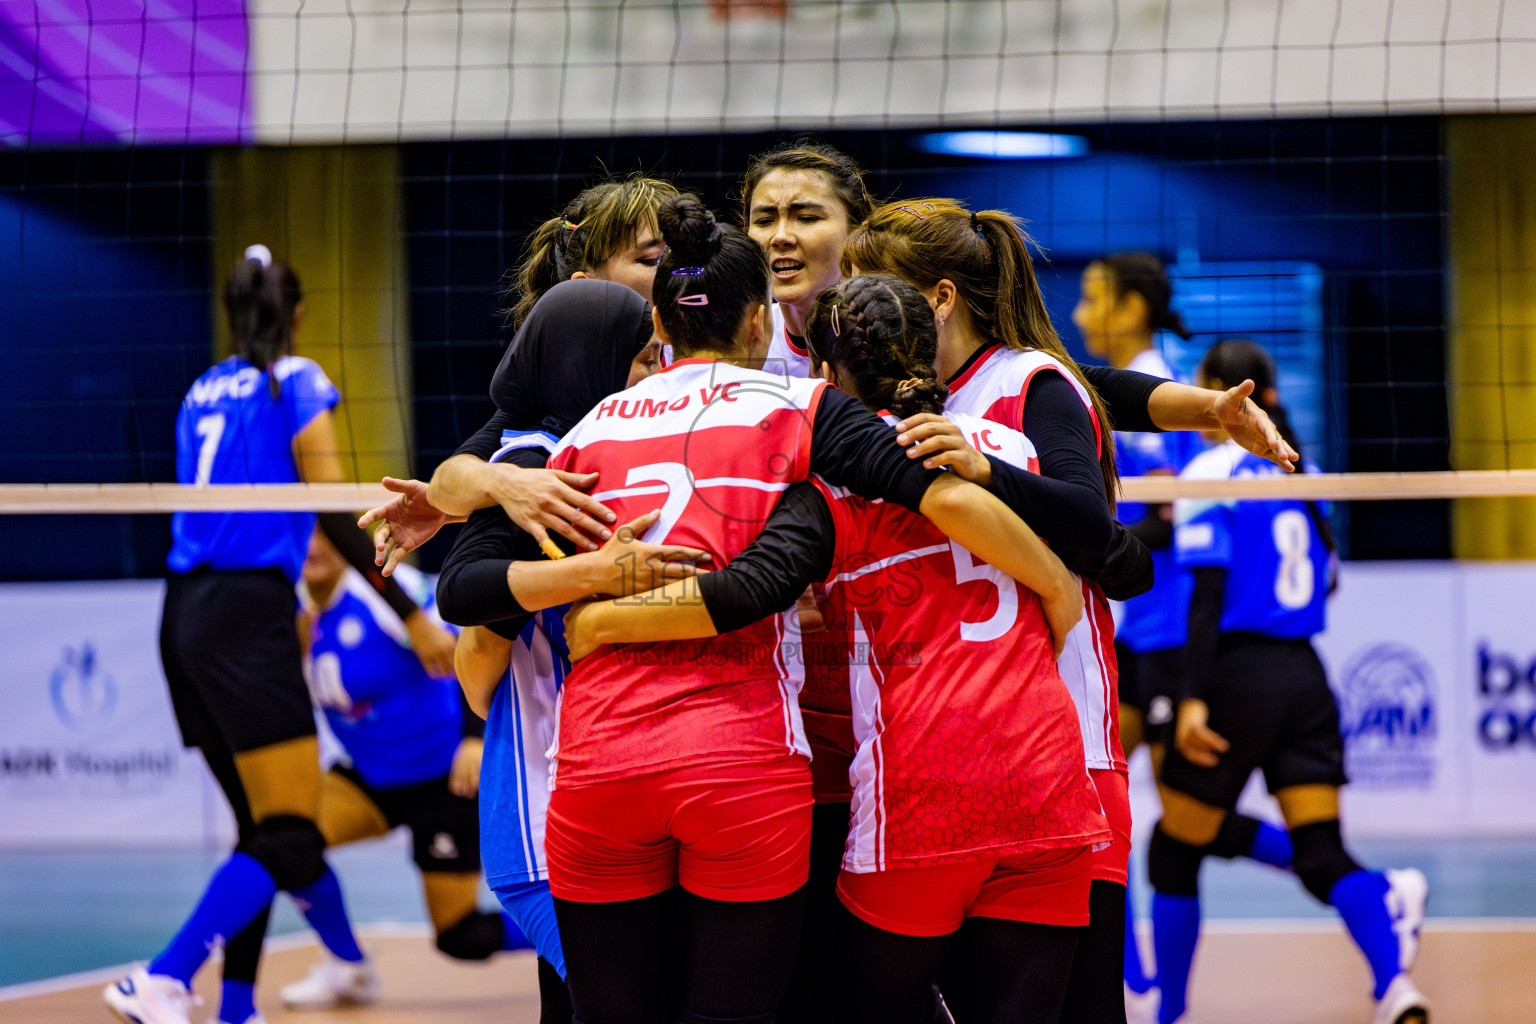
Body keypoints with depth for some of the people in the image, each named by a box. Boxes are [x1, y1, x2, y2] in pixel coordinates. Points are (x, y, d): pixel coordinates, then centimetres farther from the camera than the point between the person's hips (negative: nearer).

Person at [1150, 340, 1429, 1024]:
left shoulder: (1210, 475, -8)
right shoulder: (1303, 471, 12)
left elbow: (1208, 594, -16)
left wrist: (1193, 698, -20)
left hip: (1239, 677, -6)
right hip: (1305, 678, 6)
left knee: (1174, 854, 10)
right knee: (1324, 857, -2)